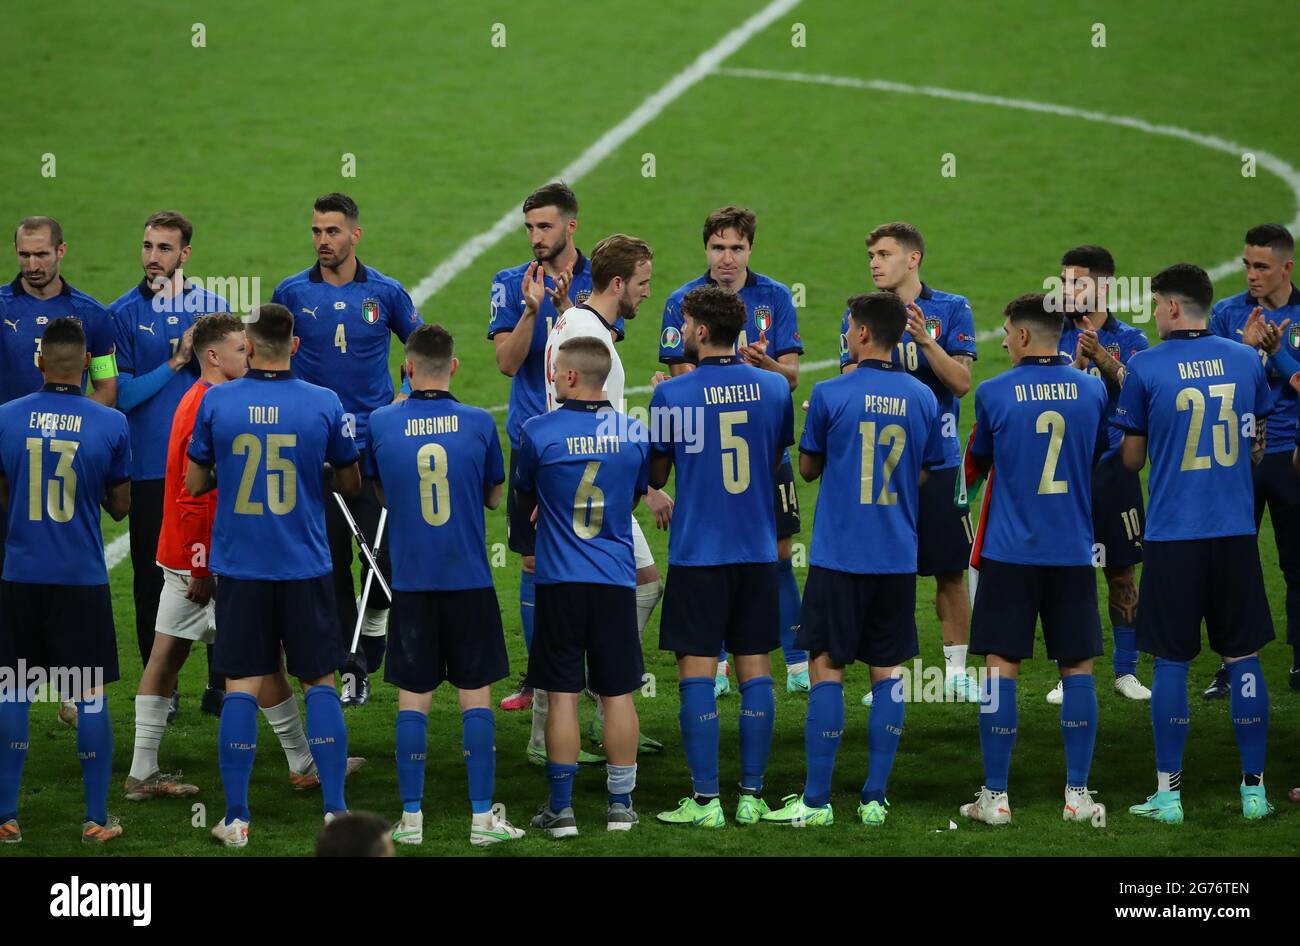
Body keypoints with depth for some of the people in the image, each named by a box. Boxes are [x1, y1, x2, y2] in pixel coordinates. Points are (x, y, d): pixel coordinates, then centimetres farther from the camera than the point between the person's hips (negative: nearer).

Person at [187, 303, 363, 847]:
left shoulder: (216, 402, -6)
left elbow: (194, 483, 5)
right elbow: (350, 483, 6)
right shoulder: (324, 404, -6)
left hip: (239, 568, 0)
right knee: (319, 683, 10)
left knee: (241, 688, 5)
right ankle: (335, 812, 5)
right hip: (305, 569, 0)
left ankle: (236, 818, 3)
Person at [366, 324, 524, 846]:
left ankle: (411, 817, 7)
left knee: (413, 700, 6)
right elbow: (493, 496, 8)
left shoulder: (382, 423, -5)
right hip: (470, 581, 0)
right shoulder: (479, 423, -5)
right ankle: (483, 817, 6)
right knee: (476, 695, 6)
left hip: (411, 582, 0)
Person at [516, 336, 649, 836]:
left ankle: (561, 808, 5)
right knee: (618, 694, 9)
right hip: (616, 579, 2)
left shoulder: (539, 431, -9)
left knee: (562, 695, 3)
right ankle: (620, 805, 13)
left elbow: (525, 498, 8)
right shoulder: (634, 433, 0)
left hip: (560, 581, -2)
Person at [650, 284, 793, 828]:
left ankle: (705, 800, -1)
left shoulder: (672, 395, -9)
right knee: (755, 671, 7)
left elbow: (655, 475, 3)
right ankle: (752, 796, 8)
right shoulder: (773, 388, 2)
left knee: (697, 675, 0)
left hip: (698, 554, -3)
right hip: (758, 551, 3)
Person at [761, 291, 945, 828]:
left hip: (838, 556, -3)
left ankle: (816, 801, 1)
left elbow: (808, 468, 5)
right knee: (887, 673, 8)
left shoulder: (831, 395, -8)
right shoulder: (922, 399, 2)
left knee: (828, 669, 1)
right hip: (898, 558, 3)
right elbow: (924, 477, 11)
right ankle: (875, 798, 8)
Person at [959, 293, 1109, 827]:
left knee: (1001, 666, 3)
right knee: (1077, 667, 9)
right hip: (1073, 552, 2)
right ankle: (1078, 794, 8)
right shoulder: (1091, 390, 1)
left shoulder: (994, 393, -7)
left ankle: (996, 796, 3)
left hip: (1010, 550, -2)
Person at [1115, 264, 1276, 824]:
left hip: (1172, 534, -3)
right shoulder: (1245, 361, 3)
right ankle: (1254, 789, 11)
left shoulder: (1145, 369, -8)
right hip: (1236, 531, 3)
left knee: (1171, 662, 4)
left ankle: (1168, 793, 6)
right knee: (1242, 659, 9)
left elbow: (1131, 458, 0)